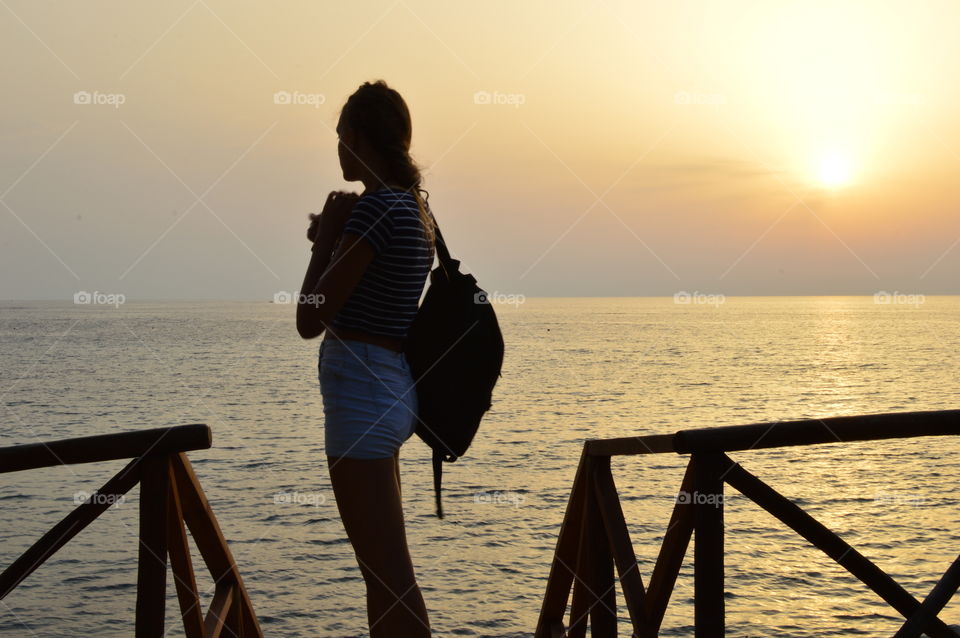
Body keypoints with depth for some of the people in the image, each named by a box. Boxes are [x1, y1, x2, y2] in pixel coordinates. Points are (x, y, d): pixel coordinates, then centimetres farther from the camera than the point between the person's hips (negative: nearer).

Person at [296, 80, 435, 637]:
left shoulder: (376, 208, -17)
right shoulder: (415, 205, 10)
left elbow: (311, 321, -17)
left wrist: (325, 241, -5)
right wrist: (334, 241, 11)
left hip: (361, 393, -10)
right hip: (390, 388, 10)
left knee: (390, 578, -5)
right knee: (387, 574, 21)